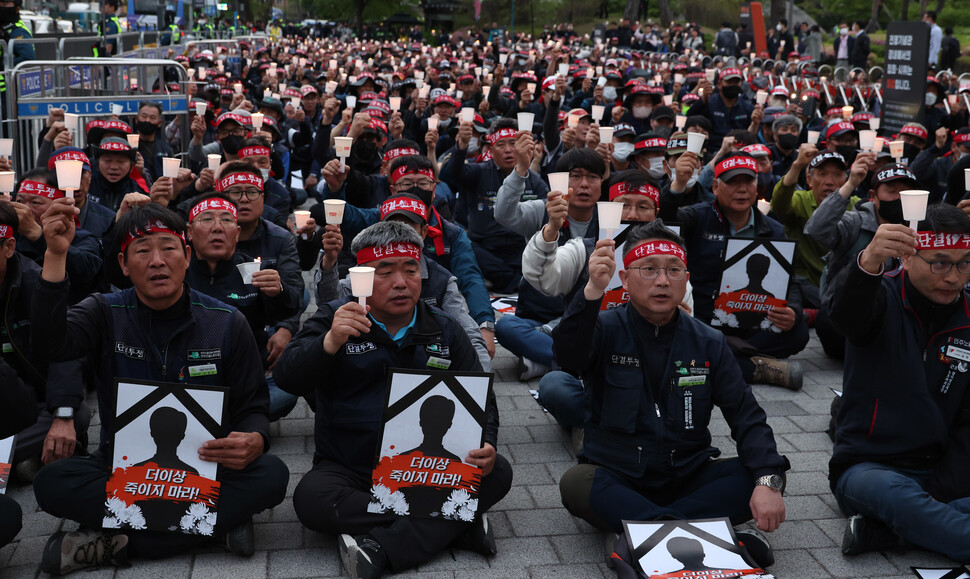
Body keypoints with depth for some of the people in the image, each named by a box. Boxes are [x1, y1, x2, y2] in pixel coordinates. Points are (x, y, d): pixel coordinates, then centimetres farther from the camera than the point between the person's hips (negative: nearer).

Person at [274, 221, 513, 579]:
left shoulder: (445, 331, 8)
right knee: (310, 498, -33)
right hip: (348, 471, -2)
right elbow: (288, 379, -12)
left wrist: (485, 448, -14)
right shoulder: (335, 319, 1)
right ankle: (454, 525, -25)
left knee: (497, 473, -22)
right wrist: (331, 343, -32)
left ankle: (383, 547, -26)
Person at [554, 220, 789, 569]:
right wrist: (593, 291, -45)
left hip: (687, 479, 3)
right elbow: (568, 356, -27)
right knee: (576, 485, -34)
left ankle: (639, 527, -30)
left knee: (771, 475, -20)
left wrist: (767, 481, -20)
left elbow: (746, 415, -2)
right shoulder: (606, 329, -4)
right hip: (617, 480, -2)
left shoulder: (708, 343, 4)